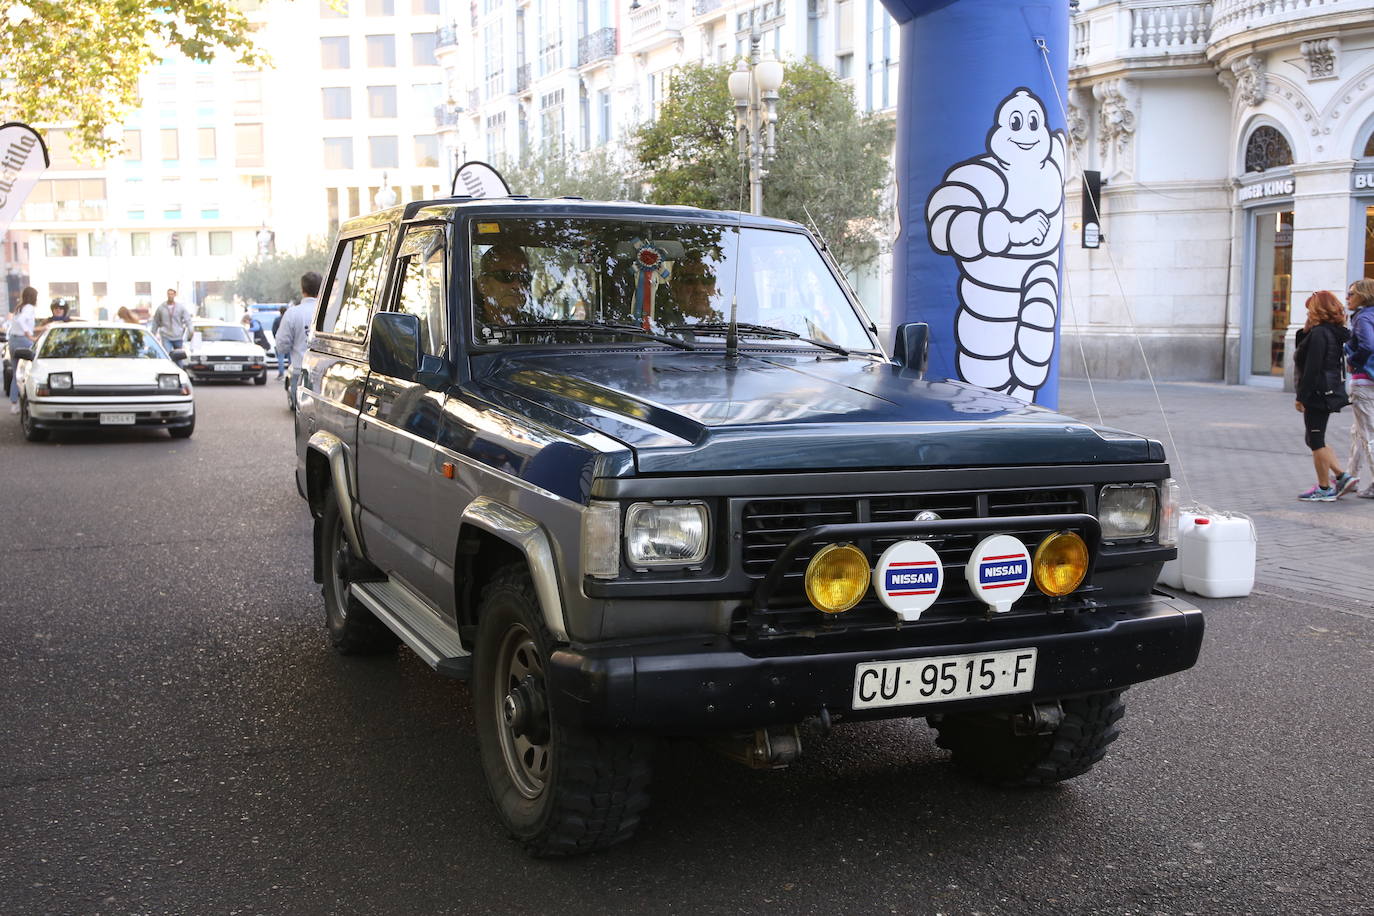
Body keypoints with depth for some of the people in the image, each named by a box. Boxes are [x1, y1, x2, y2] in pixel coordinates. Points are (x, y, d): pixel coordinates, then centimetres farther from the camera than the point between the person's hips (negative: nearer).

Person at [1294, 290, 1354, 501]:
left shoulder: (1319, 334, -17)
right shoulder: (1334, 333, 13)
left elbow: (1312, 368, -21)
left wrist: (1301, 397, -18)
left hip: (1317, 395, -10)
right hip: (1329, 394, 10)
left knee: (1316, 441, -2)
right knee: (1315, 441, 17)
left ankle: (1324, 488, 4)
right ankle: (1341, 477, 13)